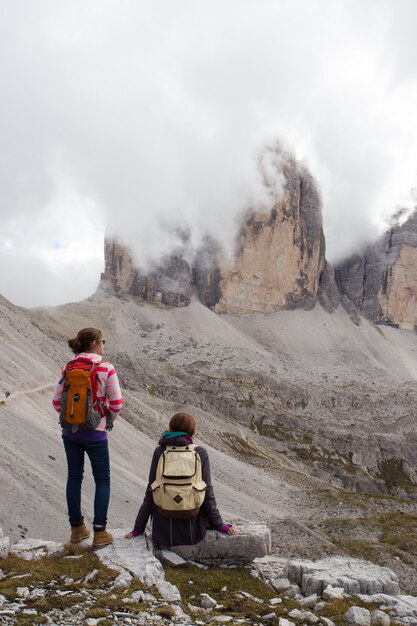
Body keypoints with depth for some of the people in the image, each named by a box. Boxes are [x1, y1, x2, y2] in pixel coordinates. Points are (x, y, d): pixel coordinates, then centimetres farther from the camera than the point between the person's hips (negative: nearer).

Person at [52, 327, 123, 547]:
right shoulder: (106, 368, -13)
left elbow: (57, 401, 2)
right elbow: (116, 403, -11)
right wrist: (110, 419, 8)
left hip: (70, 431, 4)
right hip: (95, 433, -4)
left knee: (74, 477, 16)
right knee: (102, 480, 10)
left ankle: (77, 528, 27)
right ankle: (99, 532, 9)